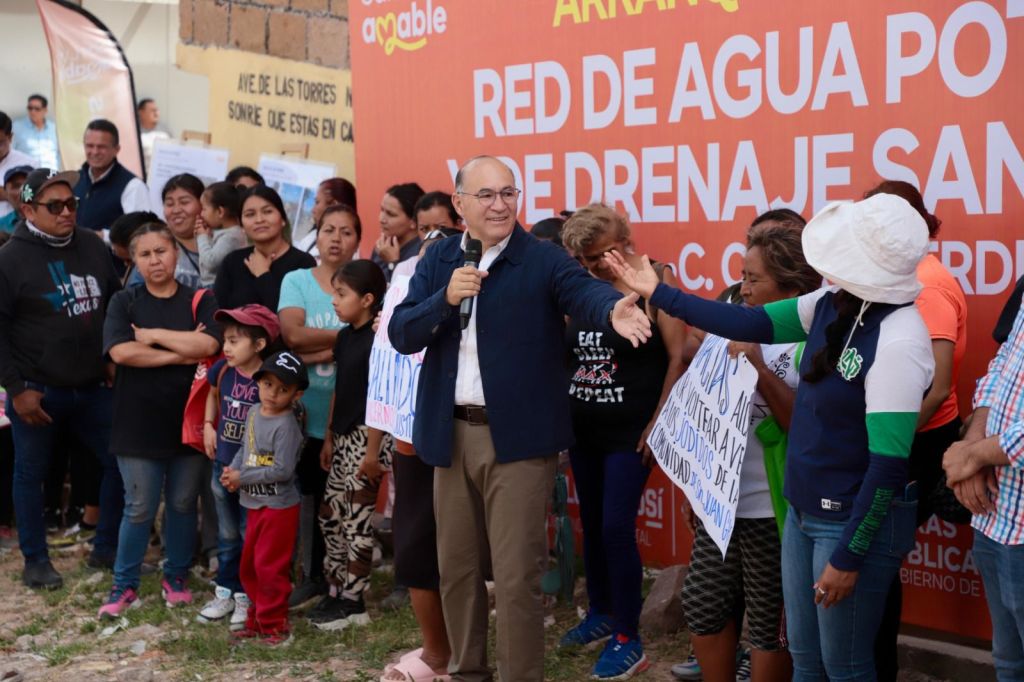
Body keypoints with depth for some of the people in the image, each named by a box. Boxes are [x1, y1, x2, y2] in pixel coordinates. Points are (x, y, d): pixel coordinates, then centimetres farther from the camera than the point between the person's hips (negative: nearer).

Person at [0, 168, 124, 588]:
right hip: (36, 392, -4)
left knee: (121, 463, 5)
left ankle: (107, 548, 21)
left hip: (92, 388, 4)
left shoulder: (93, 247, 5)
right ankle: (35, 560, 23)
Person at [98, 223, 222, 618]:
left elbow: (208, 344, -16)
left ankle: (176, 577, 26)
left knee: (183, 504, 11)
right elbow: (121, 351, -14)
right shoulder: (124, 302, 2)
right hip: (139, 422, -1)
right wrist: (181, 353, -13)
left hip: (189, 419, 1)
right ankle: (124, 584, 17)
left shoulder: (200, 301, 1)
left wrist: (153, 335, -12)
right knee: (139, 508, 4)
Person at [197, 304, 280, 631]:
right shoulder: (223, 370, -3)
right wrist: (208, 425, 8)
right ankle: (225, 592, 30)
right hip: (223, 466, 6)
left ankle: (247, 598, 18)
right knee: (227, 535, 18)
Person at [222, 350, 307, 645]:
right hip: (254, 503, 9)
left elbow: (282, 470, -25)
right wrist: (233, 470, -3)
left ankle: (274, 625, 11)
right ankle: (257, 619, 30)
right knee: (249, 567, 16)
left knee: (269, 567, -2)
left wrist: (242, 477, -19)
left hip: (279, 507, -9)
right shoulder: (253, 413, 6)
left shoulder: (286, 426, -21)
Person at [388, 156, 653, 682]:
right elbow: (400, 334, 1)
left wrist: (614, 309, -48)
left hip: (519, 435, -4)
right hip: (451, 434, 5)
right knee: (456, 567, 16)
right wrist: (446, 298, -17)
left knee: (516, 575, -3)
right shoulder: (437, 260, 6)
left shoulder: (543, 258, -6)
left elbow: (582, 289, -25)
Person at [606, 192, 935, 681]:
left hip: (856, 521, -8)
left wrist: (849, 557, -19)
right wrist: (658, 294, 9)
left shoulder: (898, 343, -25)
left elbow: (889, 463, -23)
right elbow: (753, 324, 8)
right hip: (804, 510, 8)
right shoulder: (834, 303, -2)